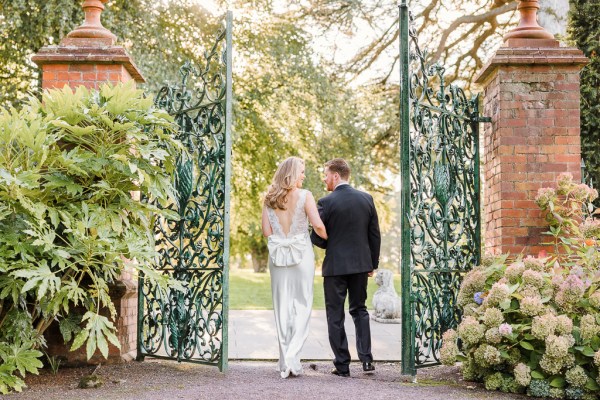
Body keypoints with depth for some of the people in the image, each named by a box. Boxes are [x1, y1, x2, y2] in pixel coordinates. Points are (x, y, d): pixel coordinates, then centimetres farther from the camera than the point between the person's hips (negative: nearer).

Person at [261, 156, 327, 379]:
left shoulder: (270, 198, 4)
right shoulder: (304, 196, -7)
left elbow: (266, 231, 2)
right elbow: (318, 226, -13)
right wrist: (328, 239, 6)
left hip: (278, 254, 4)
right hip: (301, 254, -3)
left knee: (282, 307, 9)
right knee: (302, 305, 3)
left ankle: (285, 362, 13)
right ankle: (292, 357, -10)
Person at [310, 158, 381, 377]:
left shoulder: (326, 202, -12)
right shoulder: (366, 199, 2)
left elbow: (318, 238, -10)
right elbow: (375, 235, 6)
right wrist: (373, 263, 14)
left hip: (335, 266, -4)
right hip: (361, 264, 5)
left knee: (335, 315, 6)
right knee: (359, 310, 18)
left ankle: (342, 365, 8)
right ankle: (366, 360, 9)